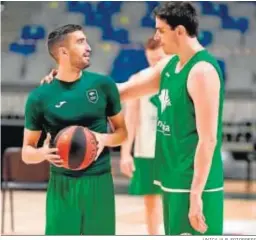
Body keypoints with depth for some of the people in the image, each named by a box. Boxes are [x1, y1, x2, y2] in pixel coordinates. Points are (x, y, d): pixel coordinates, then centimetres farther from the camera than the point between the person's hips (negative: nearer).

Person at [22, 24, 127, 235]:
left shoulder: (103, 84, 0)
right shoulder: (40, 97, -4)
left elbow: (122, 132, 10)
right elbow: (27, 152, 3)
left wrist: (104, 139, -12)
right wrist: (44, 153, -20)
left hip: (99, 182, 2)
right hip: (62, 186, -2)